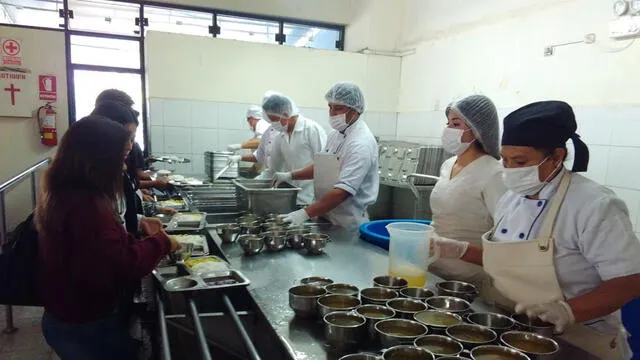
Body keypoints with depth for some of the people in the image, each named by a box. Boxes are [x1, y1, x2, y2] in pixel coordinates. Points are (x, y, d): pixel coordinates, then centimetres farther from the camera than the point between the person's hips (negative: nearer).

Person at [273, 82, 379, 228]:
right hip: (326, 218, 8)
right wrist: (290, 176, 8)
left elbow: (343, 191, -28)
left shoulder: (361, 144, -21)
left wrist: (305, 213, -32)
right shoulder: (336, 134, 7)